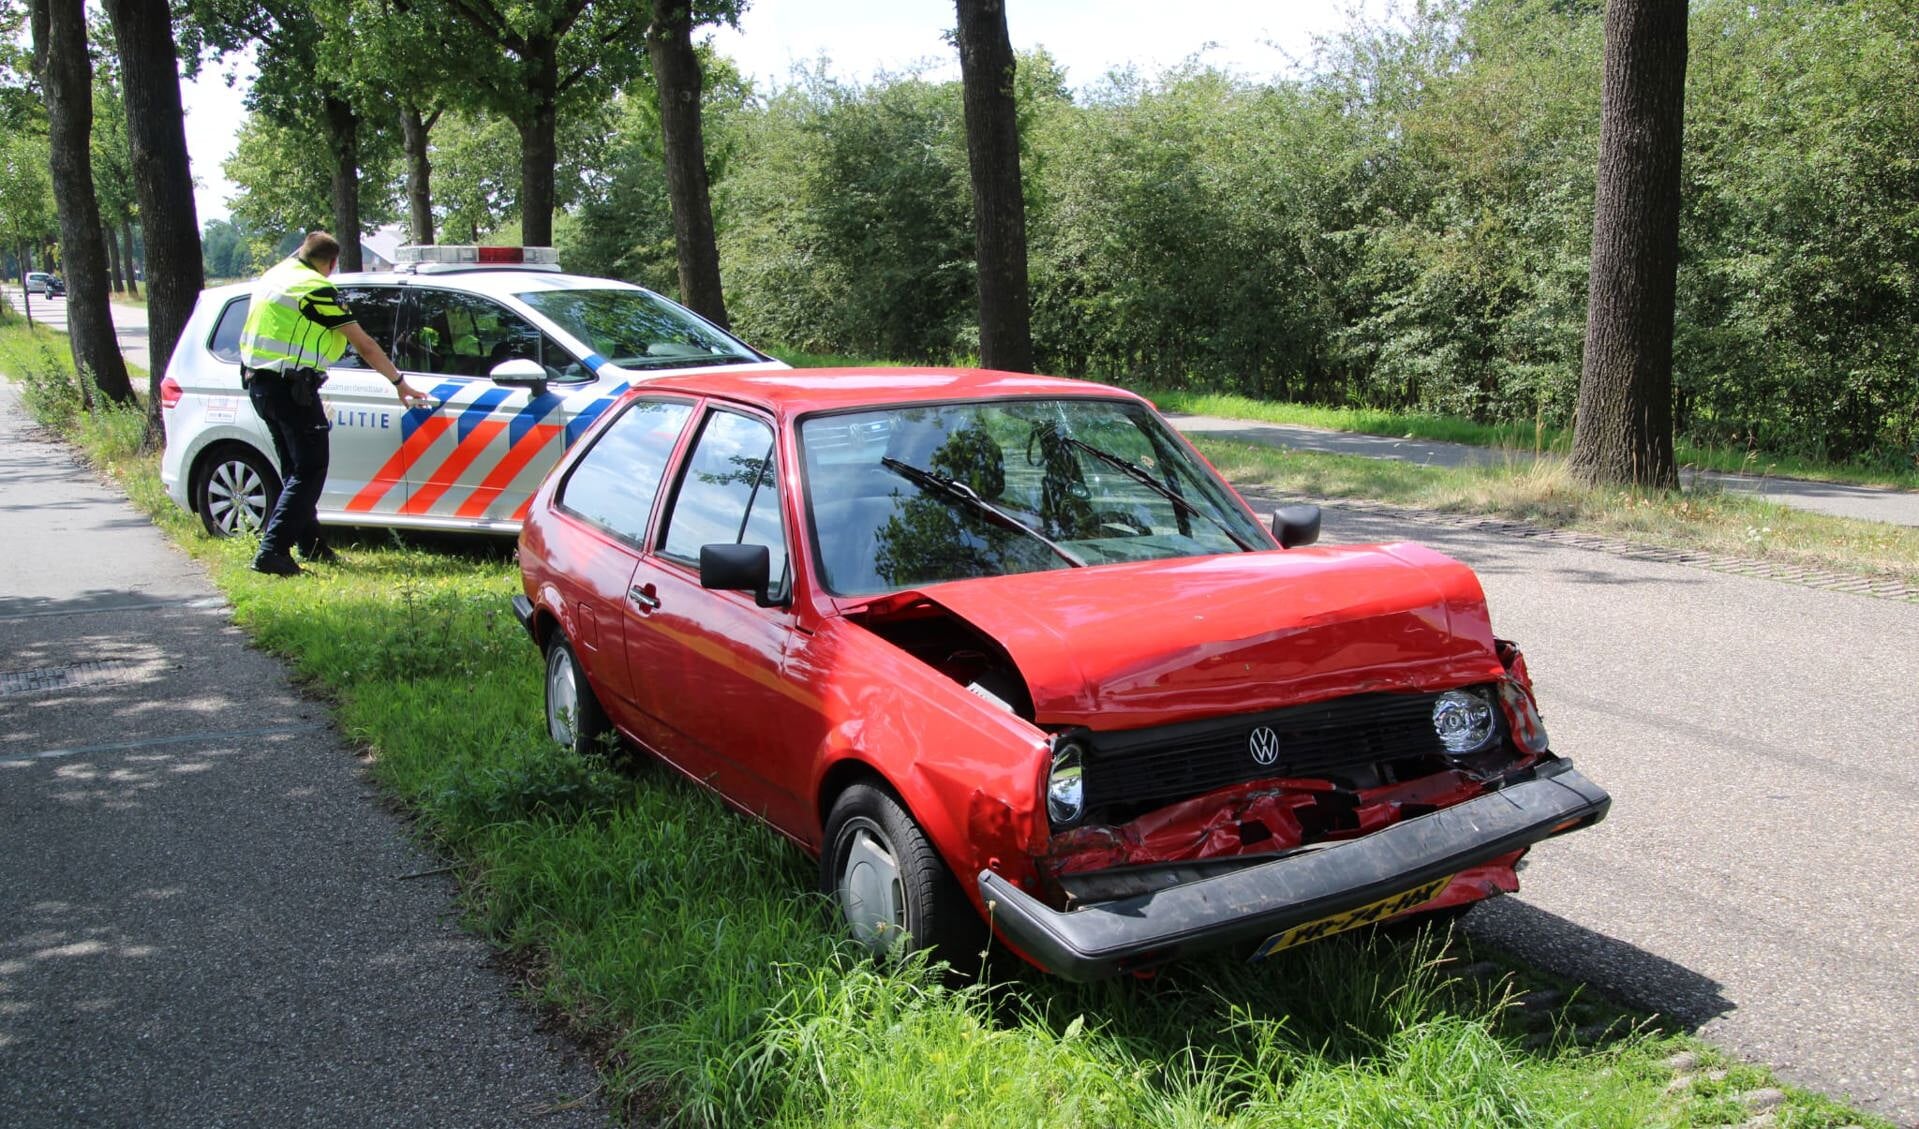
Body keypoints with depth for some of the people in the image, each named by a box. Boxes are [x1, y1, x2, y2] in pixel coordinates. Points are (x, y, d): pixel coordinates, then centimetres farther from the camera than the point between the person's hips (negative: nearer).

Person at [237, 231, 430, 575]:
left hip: (257, 379, 9)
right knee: (309, 471, -5)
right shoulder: (317, 289, -11)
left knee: (294, 468, 18)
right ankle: (272, 551, -12)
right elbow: (364, 345, -7)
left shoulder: (274, 276, 14)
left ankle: (309, 544, 25)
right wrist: (399, 382, 2)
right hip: (290, 386, -9)